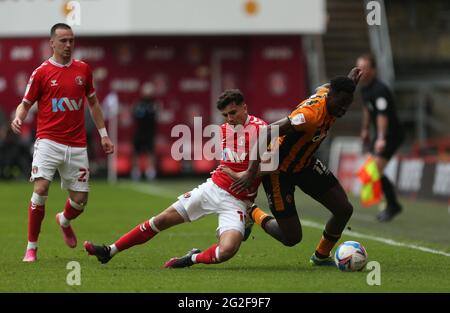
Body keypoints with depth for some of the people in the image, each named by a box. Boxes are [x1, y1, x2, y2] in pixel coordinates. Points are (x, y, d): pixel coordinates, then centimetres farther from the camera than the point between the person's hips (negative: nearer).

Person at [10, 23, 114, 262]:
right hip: (48, 141, -3)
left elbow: (93, 103, 20)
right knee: (41, 190, -19)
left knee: (80, 199, 3)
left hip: (76, 146, 3)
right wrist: (18, 118, -18)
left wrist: (103, 134, 17)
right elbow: (26, 103, 4)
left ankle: (64, 221, 40)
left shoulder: (83, 69, 9)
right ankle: (31, 247, -6)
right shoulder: (41, 72, -1)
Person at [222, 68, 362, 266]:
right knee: (291, 238, -7)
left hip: (305, 164, 9)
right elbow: (267, 133, -38)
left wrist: (350, 82, 16)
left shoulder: (325, 92, -7)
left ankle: (321, 256, 24)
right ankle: (253, 214, 22)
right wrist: (252, 172, -39)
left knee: (344, 209, 0)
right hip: (279, 170, -9)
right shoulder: (311, 113, -34)